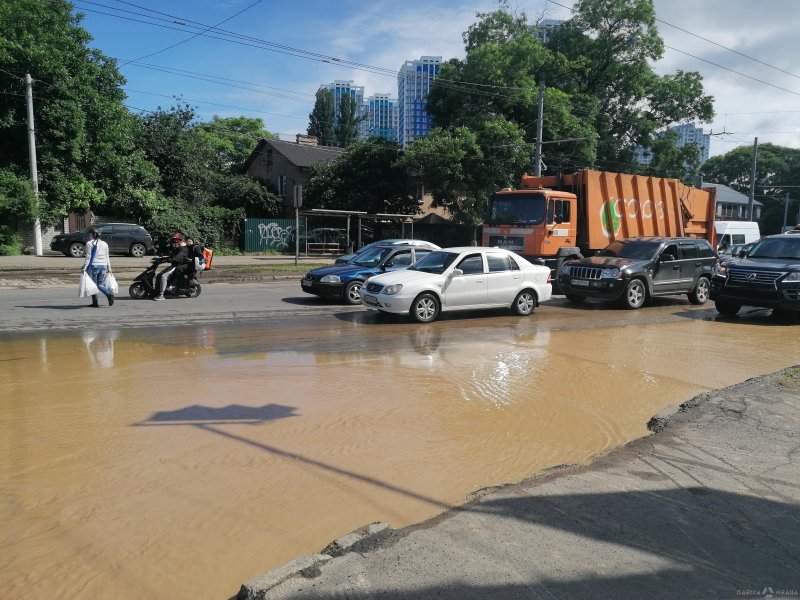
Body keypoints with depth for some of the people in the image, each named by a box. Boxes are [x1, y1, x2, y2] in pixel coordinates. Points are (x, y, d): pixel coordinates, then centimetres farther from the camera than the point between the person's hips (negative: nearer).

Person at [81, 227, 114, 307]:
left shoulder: (89, 243, -6)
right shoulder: (104, 244, 10)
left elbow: (88, 257, -11)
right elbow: (107, 257, 13)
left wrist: (84, 267, -10)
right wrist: (109, 267, 17)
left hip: (93, 266, -5)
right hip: (103, 266, 5)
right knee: (101, 284, 12)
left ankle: (95, 303, 7)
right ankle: (109, 294, -14)